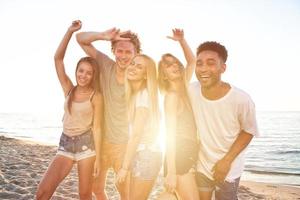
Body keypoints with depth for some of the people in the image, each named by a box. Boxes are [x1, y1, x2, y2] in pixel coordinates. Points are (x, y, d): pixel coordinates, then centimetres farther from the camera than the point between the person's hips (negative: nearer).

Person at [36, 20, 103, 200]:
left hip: (86, 144, -3)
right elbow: (58, 58, -3)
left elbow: (97, 127, -6)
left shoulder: (96, 96, -5)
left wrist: (98, 158, -7)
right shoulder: (69, 90, 4)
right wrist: (70, 31, -9)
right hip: (65, 144, 3)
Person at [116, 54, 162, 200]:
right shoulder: (134, 94, 9)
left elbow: (136, 134, -19)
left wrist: (124, 166, -16)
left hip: (146, 154, -9)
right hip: (139, 153, 9)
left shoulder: (144, 94, -17)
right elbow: (134, 133, 8)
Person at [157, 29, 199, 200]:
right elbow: (170, 134, -17)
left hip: (191, 153, 8)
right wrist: (171, 172, -19)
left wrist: (182, 40, 5)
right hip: (179, 155, -8)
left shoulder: (184, 88, 7)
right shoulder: (172, 96, -13)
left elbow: (193, 61, 20)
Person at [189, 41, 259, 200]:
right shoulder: (192, 91, -19)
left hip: (229, 169, -3)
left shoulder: (241, 100, -27)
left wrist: (227, 161, -15)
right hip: (202, 165, 3)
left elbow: (248, 131, -12)